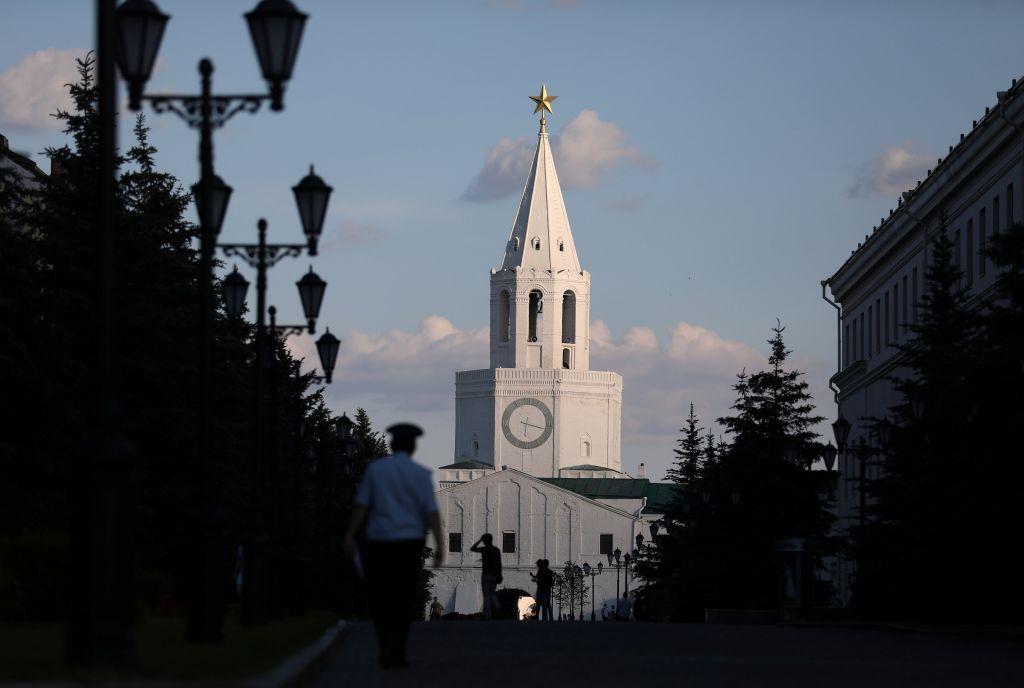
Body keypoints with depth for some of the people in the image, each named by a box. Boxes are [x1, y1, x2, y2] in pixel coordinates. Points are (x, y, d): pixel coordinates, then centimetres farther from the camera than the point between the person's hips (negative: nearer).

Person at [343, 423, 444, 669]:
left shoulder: (376, 468, 2)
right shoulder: (421, 474, 0)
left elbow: (361, 505, -2)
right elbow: (431, 511, -7)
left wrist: (349, 537, 1)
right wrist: (439, 545, -9)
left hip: (379, 540, 0)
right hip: (410, 540, 0)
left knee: (380, 596, 10)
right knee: (404, 599, 6)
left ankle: (386, 644, -6)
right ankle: (397, 652, -1)